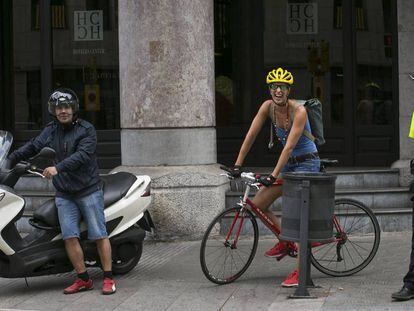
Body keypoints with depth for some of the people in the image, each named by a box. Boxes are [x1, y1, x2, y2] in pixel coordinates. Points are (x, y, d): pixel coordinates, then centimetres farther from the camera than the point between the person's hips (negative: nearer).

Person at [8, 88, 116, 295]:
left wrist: (58, 168, -32)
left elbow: (82, 155, -21)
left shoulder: (86, 130, -7)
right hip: (64, 194, 5)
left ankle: (108, 279, 2)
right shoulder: (51, 131, 12)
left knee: (99, 235, -4)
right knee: (69, 237, -3)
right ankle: (83, 279, 5)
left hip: (88, 190, -5)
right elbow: (32, 147, 13)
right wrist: (9, 159, 1)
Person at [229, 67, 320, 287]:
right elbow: (251, 135, -3)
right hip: (289, 164, 7)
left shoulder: (299, 111, -22)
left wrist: (273, 175, -32)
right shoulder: (268, 107, -3)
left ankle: (301, 270, -13)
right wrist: (237, 164, -8)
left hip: (306, 163, -7)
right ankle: (285, 242, 21)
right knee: (257, 204, 1)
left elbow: (289, 146, -27)